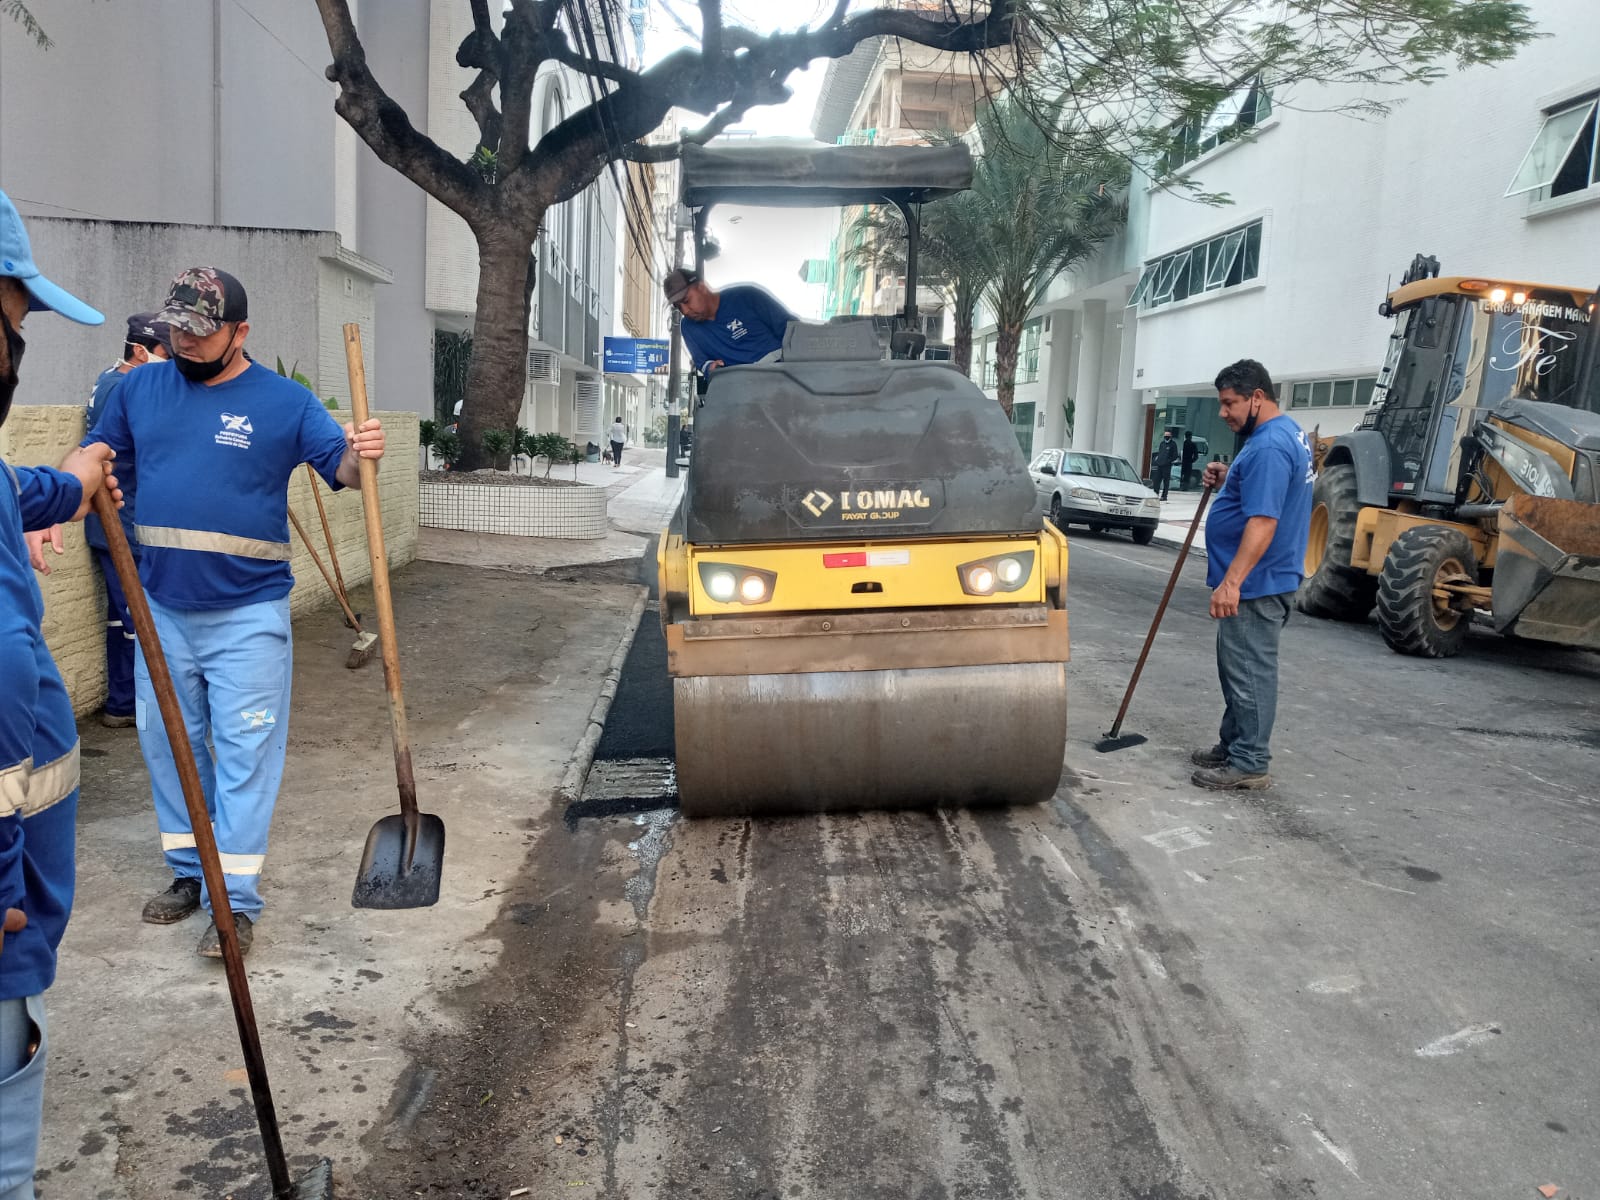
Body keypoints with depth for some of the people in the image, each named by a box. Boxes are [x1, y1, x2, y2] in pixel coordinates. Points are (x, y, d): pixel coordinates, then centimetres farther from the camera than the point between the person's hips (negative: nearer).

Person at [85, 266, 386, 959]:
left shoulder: (284, 402, -5)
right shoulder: (140, 389, 6)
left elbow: (341, 468, -7)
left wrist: (360, 455, -31)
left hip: (247, 615, -4)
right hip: (162, 609, 5)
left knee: (245, 753, -1)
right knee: (166, 743, 15)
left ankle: (236, 899, 7)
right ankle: (189, 871, 33)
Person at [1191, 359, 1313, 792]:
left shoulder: (1269, 446, -22)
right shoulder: (1286, 432, 13)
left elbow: (1263, 521, -29)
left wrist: (1231, 581, -31)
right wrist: (1229, 479, 8)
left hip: (1256, 584, -11)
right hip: (1257, 581, 11)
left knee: (1249, 673, -3)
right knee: (1239, 668, 19)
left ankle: (1249, 764, 6)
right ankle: (1233, 745, 30)